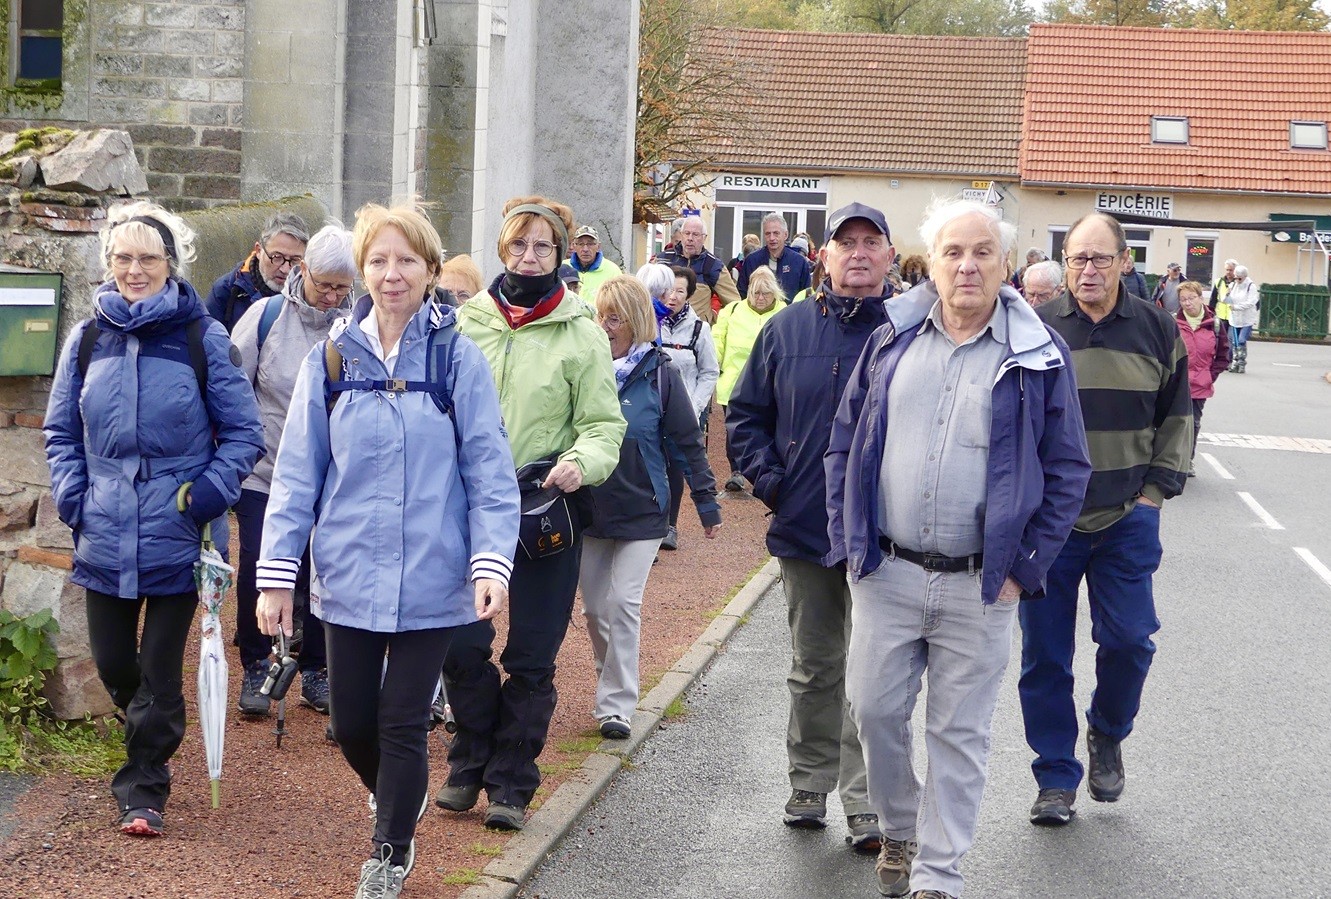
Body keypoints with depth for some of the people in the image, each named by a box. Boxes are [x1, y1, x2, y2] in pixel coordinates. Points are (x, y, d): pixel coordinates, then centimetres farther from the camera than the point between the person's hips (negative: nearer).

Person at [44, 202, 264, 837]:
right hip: (104, 539, 3)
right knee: (112, 663, 13)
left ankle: (143, 790, 16)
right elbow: (61, 433, 12)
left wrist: (205, 496, -14)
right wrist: (73, 499, -1)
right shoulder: (87, 340, 4)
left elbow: (243, 432, -2)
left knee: (160, 671, 3)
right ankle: (148, 735, 42)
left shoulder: (203, 339, -5)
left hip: (176, 540, -3)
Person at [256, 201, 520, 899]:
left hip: (429, 580, -2)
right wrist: (275, 573, -2)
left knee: (403, 724, 4)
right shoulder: (331, 359, 0)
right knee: (351, 722, 10)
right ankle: (394, 800, 43)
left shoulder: (457, 358, -5)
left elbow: (489, 471, -5)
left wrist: (491, 562, -15)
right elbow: (297, 474, 2)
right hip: (349, 575, 2)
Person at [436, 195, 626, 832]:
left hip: (550, 513, -2)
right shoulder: (465, 322, 5)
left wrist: (581, 461, -21)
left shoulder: (582, 336, -1)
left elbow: (604, 423, -1)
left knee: (531, 659, 3)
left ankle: (511, 783, 15)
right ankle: (471, 764, 26)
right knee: (461, 646, 5)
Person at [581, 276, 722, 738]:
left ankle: (616, 704, 0)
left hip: (641, 509, -3)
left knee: (623, 604, -6)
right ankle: (614, 682, 31)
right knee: (594, 608, 9)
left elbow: (689, 441, -1)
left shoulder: (658, 373, -6)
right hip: (587, 507, 3)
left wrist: (706, 500, -2)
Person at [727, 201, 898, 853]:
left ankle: (865, 801, 4)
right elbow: (746, 413, 12)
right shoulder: (786, 329, 5)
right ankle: (809, 785, 28)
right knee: (813, 668, 15)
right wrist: (767, 478, 0)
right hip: (804, 527, 3)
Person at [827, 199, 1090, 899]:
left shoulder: (1039, 355, -2)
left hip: (980, 586, -2)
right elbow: (846, 441, 11)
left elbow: (1067, 471, 0)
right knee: (874, 711, 8)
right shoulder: (892, 340, 5)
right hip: (885, 574, 2)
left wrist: (1024, 569, -5)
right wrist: (849, 540, 4)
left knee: (960, 734, 6)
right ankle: (899, 832, 33)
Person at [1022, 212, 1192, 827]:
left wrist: (1160, 488, 3)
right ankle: (1056, 778, 16)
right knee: (1045, 653, 3)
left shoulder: (1156, 330, 4)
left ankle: (1107, 735, 29)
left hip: (1127, 519, 1)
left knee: (1129, 639, -1)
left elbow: (1177, 416, 12)